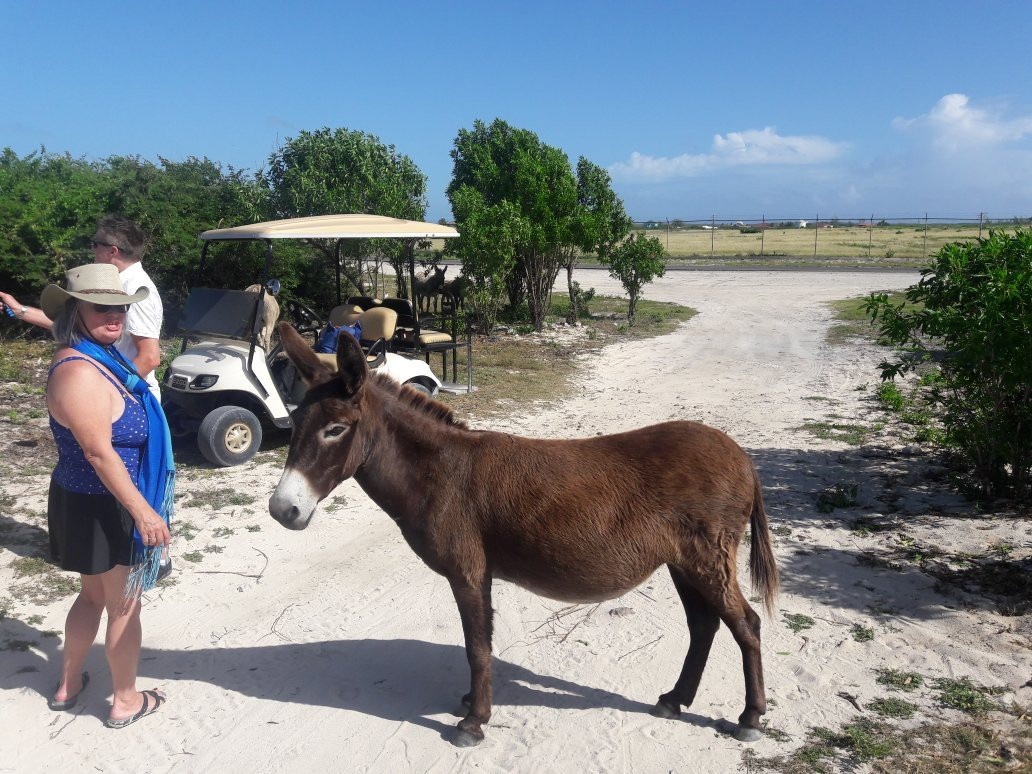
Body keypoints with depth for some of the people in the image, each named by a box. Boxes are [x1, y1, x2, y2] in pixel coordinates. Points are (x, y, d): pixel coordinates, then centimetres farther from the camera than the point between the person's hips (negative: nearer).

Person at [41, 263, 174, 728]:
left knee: (94, 594, 25)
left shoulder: (98, 357, 4)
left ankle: (69, 686, 42)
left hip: (93, 504, 10)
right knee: (124, 605, 9)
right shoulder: (79, 373, -27)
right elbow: (99, 453, -29)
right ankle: (126, 701, 27)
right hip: (103, 509, -10)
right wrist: (144, 512, -26)